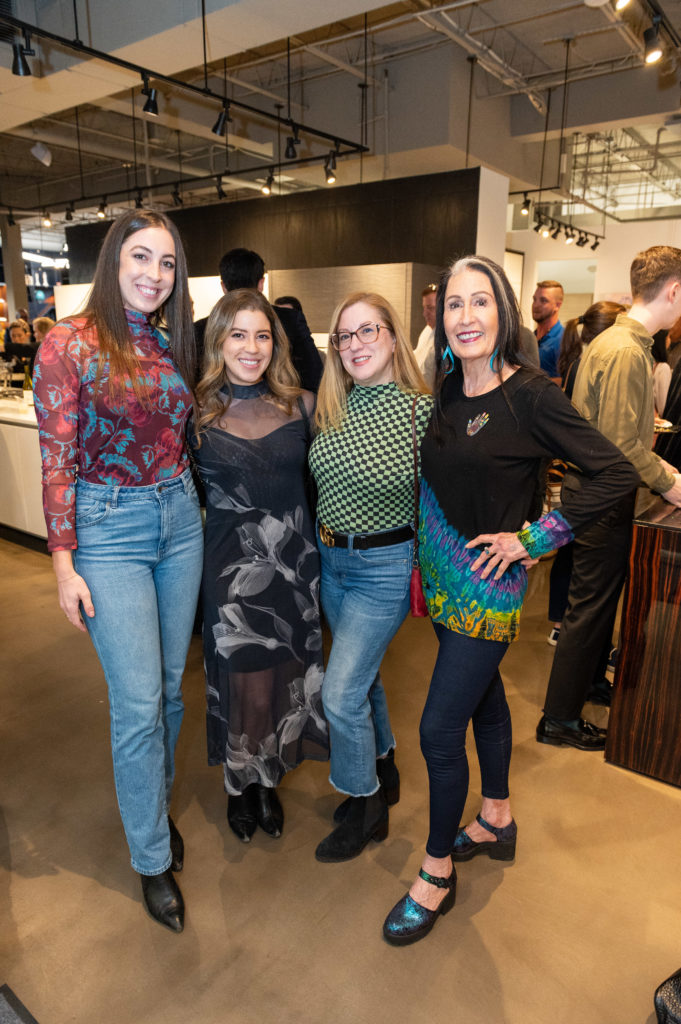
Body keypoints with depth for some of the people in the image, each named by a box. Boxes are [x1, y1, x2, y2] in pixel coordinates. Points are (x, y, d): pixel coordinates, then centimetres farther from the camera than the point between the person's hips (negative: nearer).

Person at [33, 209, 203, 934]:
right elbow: (57, 460, -9)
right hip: (108, 529, -5)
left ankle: (155, 806, 39)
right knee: (138, 702, -1)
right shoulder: (69, 343, -7)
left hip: (180, 519, 5)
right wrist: (64, 563, -11)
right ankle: (151, 859, 20)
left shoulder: (171, 343, 8)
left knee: (170, 687, 14)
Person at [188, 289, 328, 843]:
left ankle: (269, 780, 39)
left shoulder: (302, 406, 0)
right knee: (241, 679, 9)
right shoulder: (197, 413, -4)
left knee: (286, 676, 13)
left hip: (294, 561, 2)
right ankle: (240, 784, 37)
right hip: (232, 567, -2)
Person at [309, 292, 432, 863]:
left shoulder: (421, 409, -14)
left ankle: (365, 808, 23)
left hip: (384, 567, -6)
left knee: (340, 693, -3)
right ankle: (383, 770, 45)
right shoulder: (333, 408, 1)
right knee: (362, 676, 20)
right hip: (330, 559, 6)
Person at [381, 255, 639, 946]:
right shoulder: (448, 391, 4)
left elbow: (615, 475, -17)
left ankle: (437, 873, 22)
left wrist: (531, 539, -16)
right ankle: (496, 822, 44)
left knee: (439, 730, -2)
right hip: (444, 575, 7)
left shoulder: (530, 396, -16)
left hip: (488, 584, -7)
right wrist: (430, 559, 6)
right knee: (484, 699, 22)